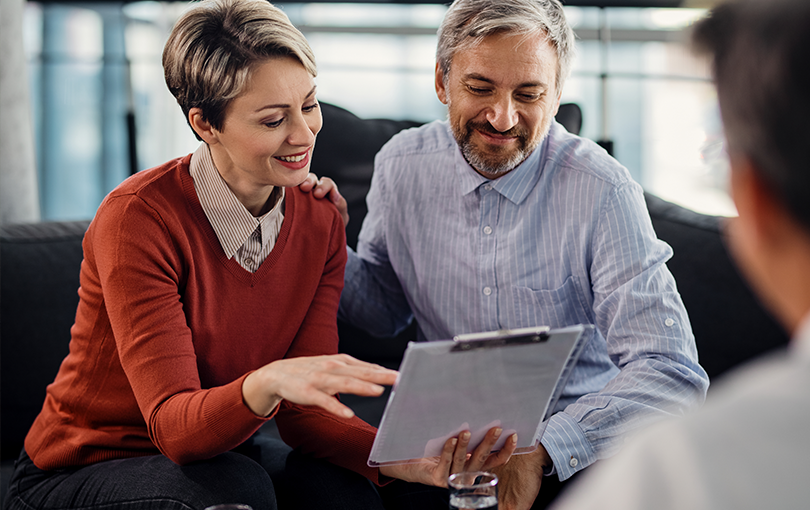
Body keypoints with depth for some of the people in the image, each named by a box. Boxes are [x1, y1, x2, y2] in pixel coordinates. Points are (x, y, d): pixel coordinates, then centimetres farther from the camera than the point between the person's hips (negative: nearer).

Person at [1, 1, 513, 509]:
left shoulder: (320, 223, -5)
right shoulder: (138, 217, -24)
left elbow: (305, 411, -10)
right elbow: (173, 425, -30)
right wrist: (266, 383, -51)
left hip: (217, 454, 4)